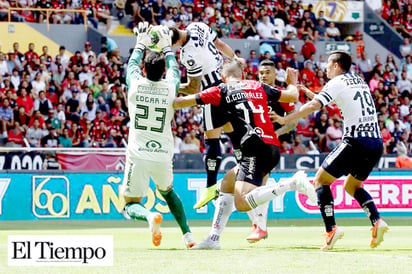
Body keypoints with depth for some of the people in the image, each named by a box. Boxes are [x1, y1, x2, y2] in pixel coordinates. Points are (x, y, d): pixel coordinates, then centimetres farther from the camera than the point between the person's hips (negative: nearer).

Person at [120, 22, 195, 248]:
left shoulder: (135, 85, -5)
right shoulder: (170, 87, -3)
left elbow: (132, 63, 18)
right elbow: (174, 68, 20)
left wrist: (141, 43, 33)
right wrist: (167, 46, 34)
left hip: (138, 155, -2)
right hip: (163, 156, 3)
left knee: (131, 205, 4)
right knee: (167, 191, 31)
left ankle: (150, 216, -31)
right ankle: (187, 233, 19)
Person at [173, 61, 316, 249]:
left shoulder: (222, 91, 7)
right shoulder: (258, 87, 20)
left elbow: (187, 101, 9)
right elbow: (292, 96, 26)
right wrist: (293, 83, 49)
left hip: (255, 147, -8)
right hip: (273, 147, 8)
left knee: (242, 204, -18)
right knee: (227, 184, 20)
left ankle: (293, 183, -26)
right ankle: (213, 239, 14)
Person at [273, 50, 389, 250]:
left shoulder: (337, 83, 0)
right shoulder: (360, 81, 23)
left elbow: (314, 106, -12)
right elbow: (328, 101, 35)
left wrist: (285, 119, -5)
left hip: (356, 141, -7)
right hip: (376, 142, 7)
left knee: (321, 180, 5)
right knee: (352, 185, 25)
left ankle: (331, 228, -10)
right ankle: (377, 221, 2)